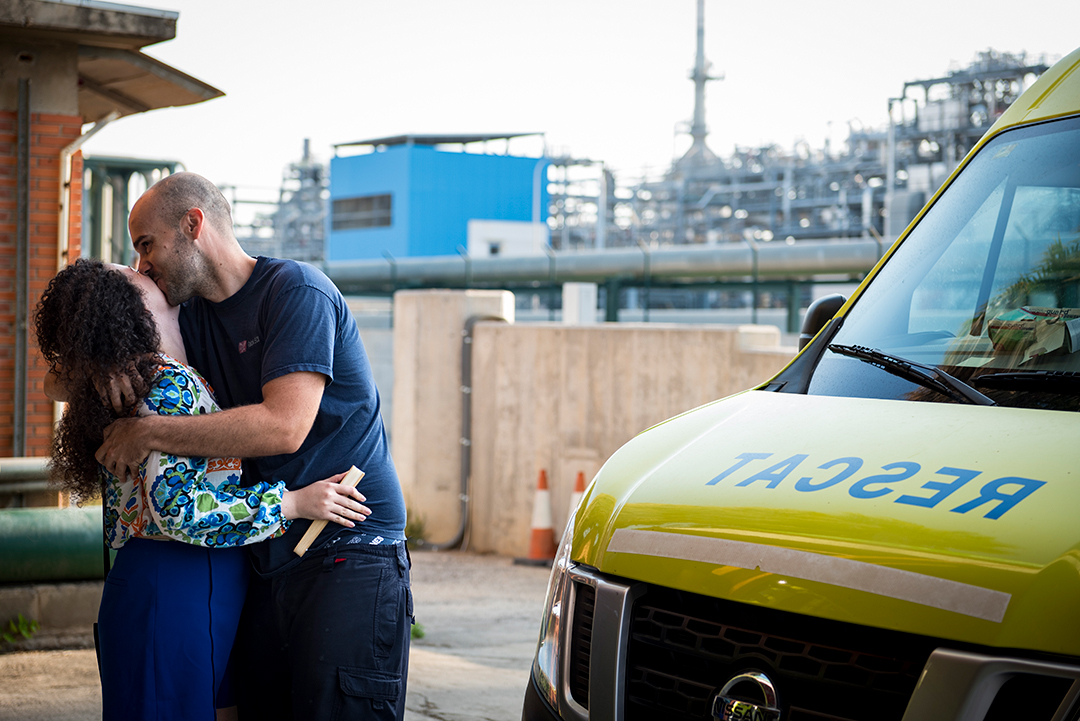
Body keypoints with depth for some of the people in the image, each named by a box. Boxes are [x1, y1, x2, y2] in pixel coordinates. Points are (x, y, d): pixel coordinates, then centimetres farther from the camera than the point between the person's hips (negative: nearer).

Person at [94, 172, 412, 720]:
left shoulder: (296, 291, -9)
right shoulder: (195, 316, 16)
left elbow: (283, 426, -22)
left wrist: (148, 432, -16)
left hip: (349, 554, -7)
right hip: (270, 557, 8)